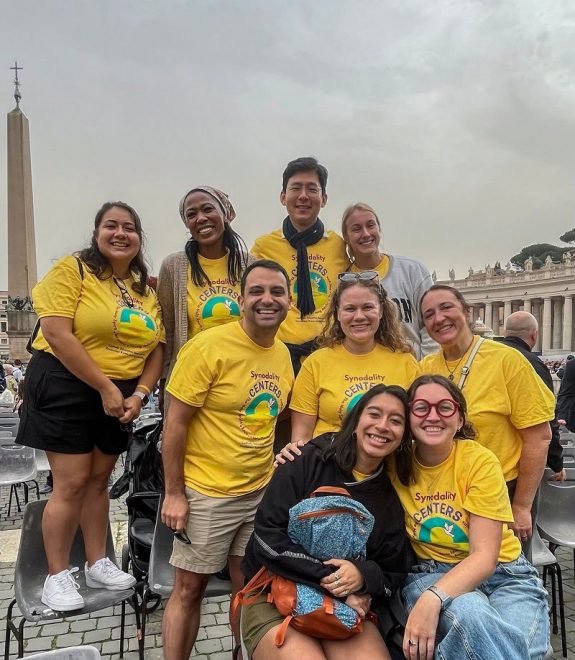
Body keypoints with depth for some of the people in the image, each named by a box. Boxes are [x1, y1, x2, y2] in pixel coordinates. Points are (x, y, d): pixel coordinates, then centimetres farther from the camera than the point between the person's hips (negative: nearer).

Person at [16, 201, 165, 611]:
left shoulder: (145, 290, 9)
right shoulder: (72, 270, -8)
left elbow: (156, 348, 6)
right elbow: (56, 333, -19)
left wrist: (138, 394, -8)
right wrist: (105, 387, -19)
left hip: (122, 396, 5)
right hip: (65, 388, -5)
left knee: (99, 479, 14)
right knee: (73, 483, -2)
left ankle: (97, 564, 27)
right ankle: (57, 576, 15)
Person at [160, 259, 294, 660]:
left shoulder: (283, 355, 2)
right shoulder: (208, 347, -17)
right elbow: (175, 424, -15)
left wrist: (277, 463, 11)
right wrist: (174, 493, -15)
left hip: (262, 491, 6)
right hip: (206, 492, -5)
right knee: (190, 589, 9)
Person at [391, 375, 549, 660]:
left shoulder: (481, 461, -12)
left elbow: (485, 556, -17)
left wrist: (432, 599, -32)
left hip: (501, 572, 0)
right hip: (430, 572, 1)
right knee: (467, 613, -34)